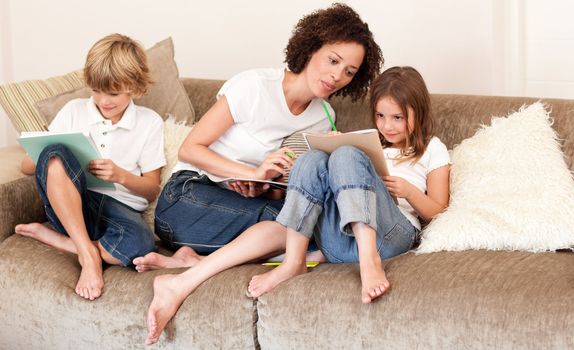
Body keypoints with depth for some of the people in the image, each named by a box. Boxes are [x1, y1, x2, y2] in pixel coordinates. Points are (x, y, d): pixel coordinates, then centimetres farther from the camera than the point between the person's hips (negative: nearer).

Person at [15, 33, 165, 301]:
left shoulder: (149, 123, 8)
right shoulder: (74, 111, 10)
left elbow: (152, 190, 8)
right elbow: (27, 166, 7)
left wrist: (121, 176, -14)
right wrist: (56, 163, -17)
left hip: (120, 208, 0)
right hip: (70, 203, 0)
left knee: (140, 245, -39)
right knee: (54, 154, -33)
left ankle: (50, 237, -16)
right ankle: (88, 254, -30)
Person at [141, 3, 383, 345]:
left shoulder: (323, 118, 6)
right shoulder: (256, 86, -12)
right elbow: (190, 149, -12)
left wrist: (263, 187, -17)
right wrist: (255, 173, -24)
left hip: (243, 203, 6)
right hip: (187, 197, -6)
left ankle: (192, 258, -26)